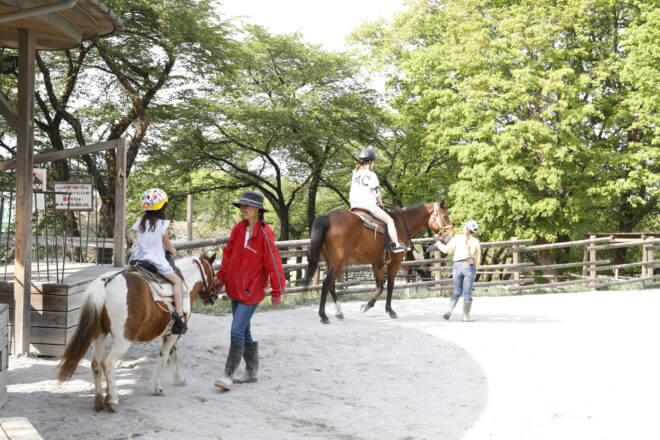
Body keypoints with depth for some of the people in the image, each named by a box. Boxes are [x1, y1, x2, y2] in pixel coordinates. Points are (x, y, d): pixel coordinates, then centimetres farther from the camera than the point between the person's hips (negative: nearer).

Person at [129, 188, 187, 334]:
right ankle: (179, 315, -11)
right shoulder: (162, 224, -10)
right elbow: (167, 244, 1)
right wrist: (173, 251, 25)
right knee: (177, 281, 3)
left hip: (137, 260, 6)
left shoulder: (140, 222, 5)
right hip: (156, 261, -6)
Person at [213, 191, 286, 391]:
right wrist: (221, 277, 15)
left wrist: (277, 290, -9)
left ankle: (228, 375, -3)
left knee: (237, 331, -11)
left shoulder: (265, 233, -14)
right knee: (244, 331, 14)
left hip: (252, 291, -7)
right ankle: (252, 372, 26)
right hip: (235, 288, 7)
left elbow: (273, 262, -11)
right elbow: (228, 254, 15)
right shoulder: (238, 229, 4)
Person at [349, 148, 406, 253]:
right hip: (368, 205, -7)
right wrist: (381, 204, 12)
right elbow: (377, 193, -5)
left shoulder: (355, 173, 11)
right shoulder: (371, 175, -9)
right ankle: (396, 245, -10)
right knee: (390, 221, -1)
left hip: (354, 205, 7)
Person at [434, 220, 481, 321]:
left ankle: (450, 310, -5)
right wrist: (475, 269, 22)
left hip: (457, 265, 1)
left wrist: (439, 244, 23)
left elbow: (447, 249, 5)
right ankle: (466, 316, 6)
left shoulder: (457, 238, 1)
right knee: (467, 293, 5)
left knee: (457, 291, 13)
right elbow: (478, 259, 8)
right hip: (469, 266, -1)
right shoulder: (476, 241, 4)